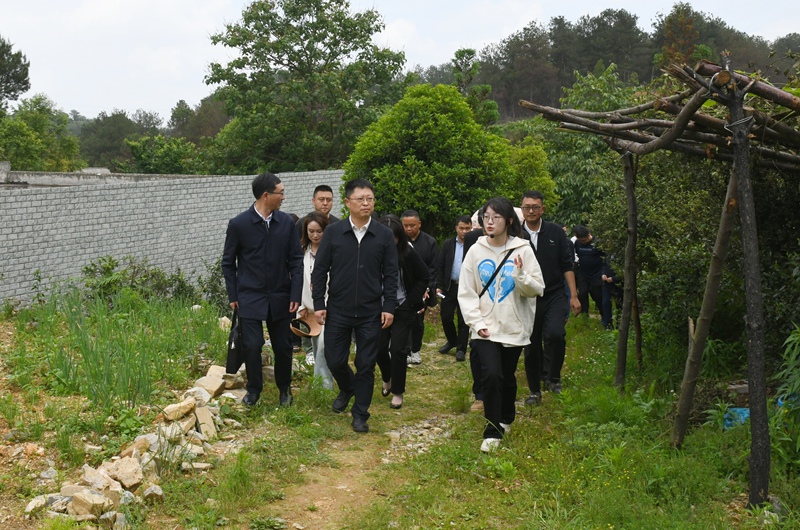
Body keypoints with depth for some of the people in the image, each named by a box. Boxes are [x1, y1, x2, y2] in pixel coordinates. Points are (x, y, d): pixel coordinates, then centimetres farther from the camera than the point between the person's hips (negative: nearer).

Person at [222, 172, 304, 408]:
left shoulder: (286, 222, 0)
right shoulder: (238, 224, -7)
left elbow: (296, 260, 3)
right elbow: (228, 262, 2)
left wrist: (295, 295, -3)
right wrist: (233, 296, -1)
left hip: (280, 297, 2)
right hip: (250, 297, -2)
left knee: (283, 346, 8)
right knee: (252, 345, -5)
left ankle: (284, 388, 30)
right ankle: (254, 388, 19)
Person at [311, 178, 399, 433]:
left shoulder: (384, 235, 0)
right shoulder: (333, 233, -1)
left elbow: (390, 274, 2)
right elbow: (320, 270, 2)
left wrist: (389, 307, -4)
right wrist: (318, 304, -3)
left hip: (371, 313, 0)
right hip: (337, 310, 1)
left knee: (366, 365, 4)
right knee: (335, 360, 8)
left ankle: (360, 415, 18)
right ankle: (347, 389, 40)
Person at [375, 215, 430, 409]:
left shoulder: (408, 253, -12)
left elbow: (425, 277, -2)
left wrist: (412, 300, -6)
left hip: (403, 309, -1)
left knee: (397, 349, -3)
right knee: (380, 348, 4)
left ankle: (397, 392, 12)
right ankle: (387, 379, 35)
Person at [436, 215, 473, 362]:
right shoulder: (448, 244, 6)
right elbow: (440, 266, 7)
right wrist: (438, 286, 1)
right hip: (449, 287, 3)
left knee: (463, 319, 2)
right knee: (446, 317, 7)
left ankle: (461, 349, 13)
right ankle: (452, 341, 31)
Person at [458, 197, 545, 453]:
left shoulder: (522, 250, -5)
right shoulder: (476, 251, -2)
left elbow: (537, 290, -5)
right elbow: (466, 292, 0)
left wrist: (521, 275, -23)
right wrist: (477, 322, -8)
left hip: (514, 328, 0)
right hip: (485, 329, 0)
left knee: (508, 377, 13)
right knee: (491, 374, -16)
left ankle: (506, 419, 39)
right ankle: (493, 431, -2)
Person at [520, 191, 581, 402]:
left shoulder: (556, 232, 1)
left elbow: (567, 265, 4)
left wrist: (574, 295, 0)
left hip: (555, 296, -1)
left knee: (555, 334, -23)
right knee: (531, 346, 6)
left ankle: (553, 377, 0)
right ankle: (534, 391, 22)